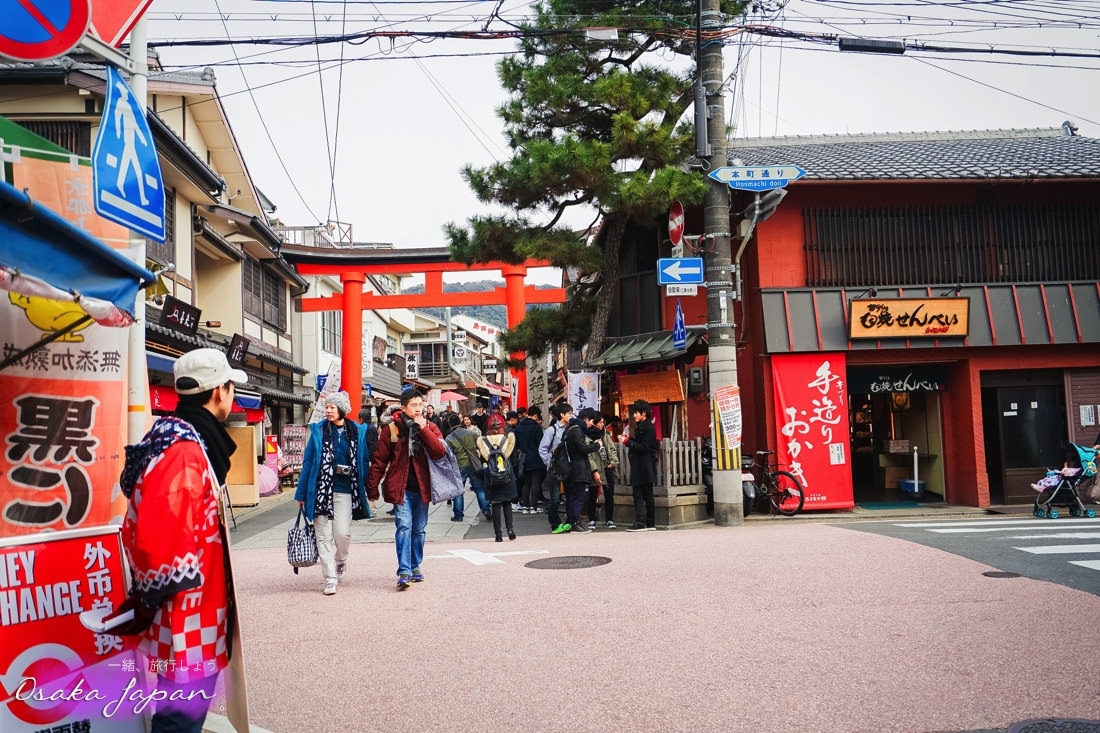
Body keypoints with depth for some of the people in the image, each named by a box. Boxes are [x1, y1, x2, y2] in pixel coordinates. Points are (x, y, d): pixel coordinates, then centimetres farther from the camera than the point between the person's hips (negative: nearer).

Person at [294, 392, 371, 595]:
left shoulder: (358, 432, 3)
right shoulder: (318, 431, 3)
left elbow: (365, 461, 8)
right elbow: (308, 462, 4)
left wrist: (364, 487, 2)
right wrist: (302, 493, 3)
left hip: (345, 490, 0)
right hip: (321, 489, 1)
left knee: (342, 532, -7)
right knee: (323, 536, 1)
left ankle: (341, 561, 26)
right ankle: (330, 578, 10)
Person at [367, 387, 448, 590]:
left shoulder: (430, 427, 3)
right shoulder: (391, 428, -4)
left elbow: (440, 452, -13)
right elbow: (379, 460, -1)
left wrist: (423, 429, -18)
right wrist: (372, 488, 0)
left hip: (422, 487, 3)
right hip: (400, 487, -3)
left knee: (419, 529, 12)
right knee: (404, 526, -13)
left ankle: (415, 566, 26)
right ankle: (404, 571, -13)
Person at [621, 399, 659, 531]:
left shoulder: (648, 427, -12)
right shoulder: (641, 426, 17)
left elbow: (644, 447, -18)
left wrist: (627, 442, -19)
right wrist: (630, 439, 8)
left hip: (645, 467, -10)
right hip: (640, 467, 10)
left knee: (639, 495, -10)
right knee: (647, 495, 11)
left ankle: (640, 523, -10)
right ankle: (650, 523, 16)